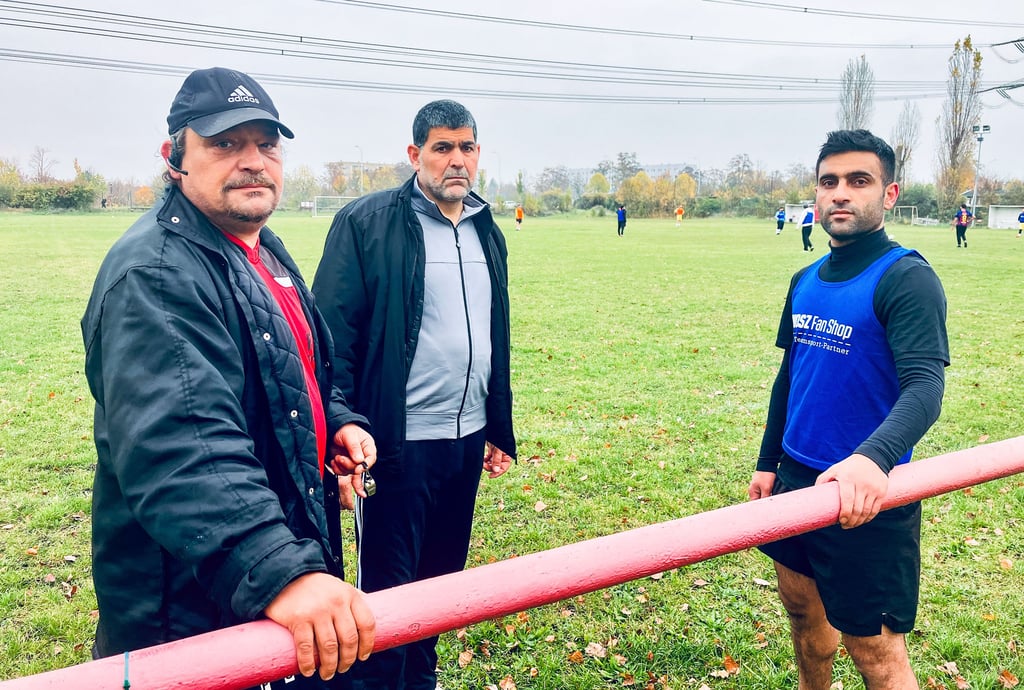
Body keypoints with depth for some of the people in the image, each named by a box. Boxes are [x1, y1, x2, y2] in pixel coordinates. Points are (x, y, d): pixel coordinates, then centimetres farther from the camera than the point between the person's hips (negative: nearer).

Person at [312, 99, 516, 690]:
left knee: (443, 575, 19)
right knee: (388, 584, 6)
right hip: (400, 441, -6)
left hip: (467, 437, 7)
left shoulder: (487, 231, 11)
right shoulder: (367, 222, -9)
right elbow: (334, 334, -11)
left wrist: (500, 431, 17)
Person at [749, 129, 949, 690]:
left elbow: (925, 386, -26)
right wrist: (768, 463, 16)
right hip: (796, 476, 7)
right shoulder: (806, 280, 8)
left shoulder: (907, 279, -14)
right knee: (802, 608, 21)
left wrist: (872, 458, -44)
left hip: (864, 497, -7)